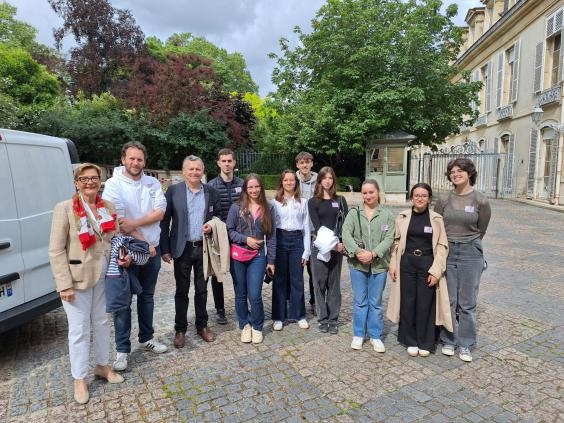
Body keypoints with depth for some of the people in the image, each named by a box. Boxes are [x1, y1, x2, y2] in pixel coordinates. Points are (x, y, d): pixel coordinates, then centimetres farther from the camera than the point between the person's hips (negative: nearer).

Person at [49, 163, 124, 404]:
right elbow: (56, 250, -12)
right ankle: (79, 380, 24)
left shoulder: (108, 207, 3)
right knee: (79, 329, 6)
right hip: (77, 278, -4)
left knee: (102, 323, 18)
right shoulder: (65, 209, -11)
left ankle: (102, 366, 37)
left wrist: (123, 255, -6)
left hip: (104, 276, 5)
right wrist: (64, 284, -16)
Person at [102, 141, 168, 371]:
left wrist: (134, 223, -22)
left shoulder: (153, 183, 3)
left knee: (147, 296, 17)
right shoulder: (113, 184, -9)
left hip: (151, 249, 4)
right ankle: (122, 349, 17)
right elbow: (118, 220, -16)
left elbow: (160, 213, -7)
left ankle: (147, 338, 33)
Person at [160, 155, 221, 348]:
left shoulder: (211, 192, 3)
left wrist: (212, 225, -9)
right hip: (182, 248, -2)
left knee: (202, 289, 13)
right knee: (182, 291, 9)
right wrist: (165, 249, -7)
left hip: (204, 247, 2)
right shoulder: (173, 191, -4)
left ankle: (202, 325, 29)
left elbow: (218, 216, 13)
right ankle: (180, 329, 24)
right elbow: (164, 221, -3)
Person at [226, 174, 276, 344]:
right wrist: (245, 239, -15)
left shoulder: (268, 209, 3)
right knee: (241, 294, 10)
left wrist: (271, 260, 3)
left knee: (255, 295, -5)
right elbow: (228, 230, -1)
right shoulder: (236, 207, -2)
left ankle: (257, 327, 19)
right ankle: (245, 325, 30)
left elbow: (271, 236, 5)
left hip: (258, 256, 0)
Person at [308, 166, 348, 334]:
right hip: (319, 247, -1)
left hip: (337, 247, 2)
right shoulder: (313, 202, 2)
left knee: (334, 284, 7)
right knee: (320, 283, 4)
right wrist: (331, 244, -18)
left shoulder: (340, 200, 8)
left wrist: (342, 243, -16)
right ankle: (323, 319, 16)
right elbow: (317, 226, -7)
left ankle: (333, 320, 17)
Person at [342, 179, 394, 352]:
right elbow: (346, 234, -8)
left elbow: (389, 238, -6)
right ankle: (358, 334, 24)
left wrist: (373, 254, -18)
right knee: (359, 301, 11)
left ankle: (376, 336, 25)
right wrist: (358, 252, -21)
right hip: (357, 263, 0)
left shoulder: (387, 215, 2)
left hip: (379, 264, 0)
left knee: (375, 302, 11)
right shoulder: (354, 213, 3)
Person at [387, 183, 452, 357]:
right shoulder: (402, 217, 2)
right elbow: (396, 242, 6)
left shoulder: (436, 219, -1)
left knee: (425, 304, 5)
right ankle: (411, 341, 23)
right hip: (407, 263, 1)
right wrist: (393, 264, 0)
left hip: (428, 264, -1)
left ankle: (425, 343, 22)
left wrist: (436, 270, -9)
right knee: (408, 302, 7)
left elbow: (442, 246, -2)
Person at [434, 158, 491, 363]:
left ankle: (465, 344, 21)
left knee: (467, 302, 6)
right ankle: (448, 340, 23)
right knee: (448, 300, 7)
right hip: (447, 252, 2)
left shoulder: (481, 201, -4)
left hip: (470, 253, -1)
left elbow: (480, 230, 7)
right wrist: (449, 245, 9)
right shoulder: (443, 200, 1)